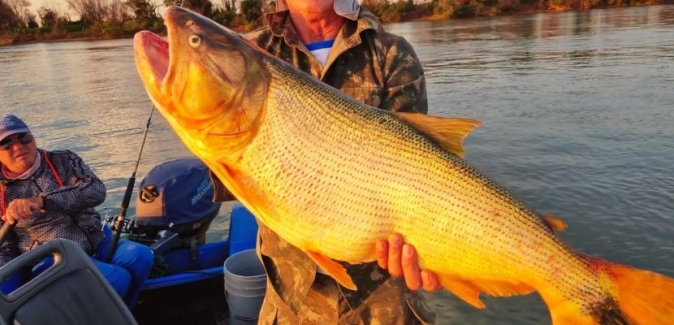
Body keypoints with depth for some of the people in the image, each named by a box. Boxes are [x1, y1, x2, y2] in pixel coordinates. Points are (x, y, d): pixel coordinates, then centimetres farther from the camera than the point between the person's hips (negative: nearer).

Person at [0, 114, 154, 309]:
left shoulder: (63, 161, 5)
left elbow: (96, 191, -15)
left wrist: (41, 201, -27)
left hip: (96, 245, 3)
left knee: (140, 256, -24)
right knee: (117, 279, -27)